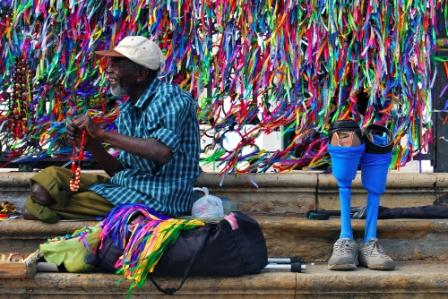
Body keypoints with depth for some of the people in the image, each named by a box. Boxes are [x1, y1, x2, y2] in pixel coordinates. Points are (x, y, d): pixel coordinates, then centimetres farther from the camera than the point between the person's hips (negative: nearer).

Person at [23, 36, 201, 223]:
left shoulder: (169, 98, -13)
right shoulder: (127, 111, 12)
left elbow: (163, 151, -31)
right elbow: (120, 171, 14)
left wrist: (103, 134, -23)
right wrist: (92, 144, -4)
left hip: (156, 198, -9)